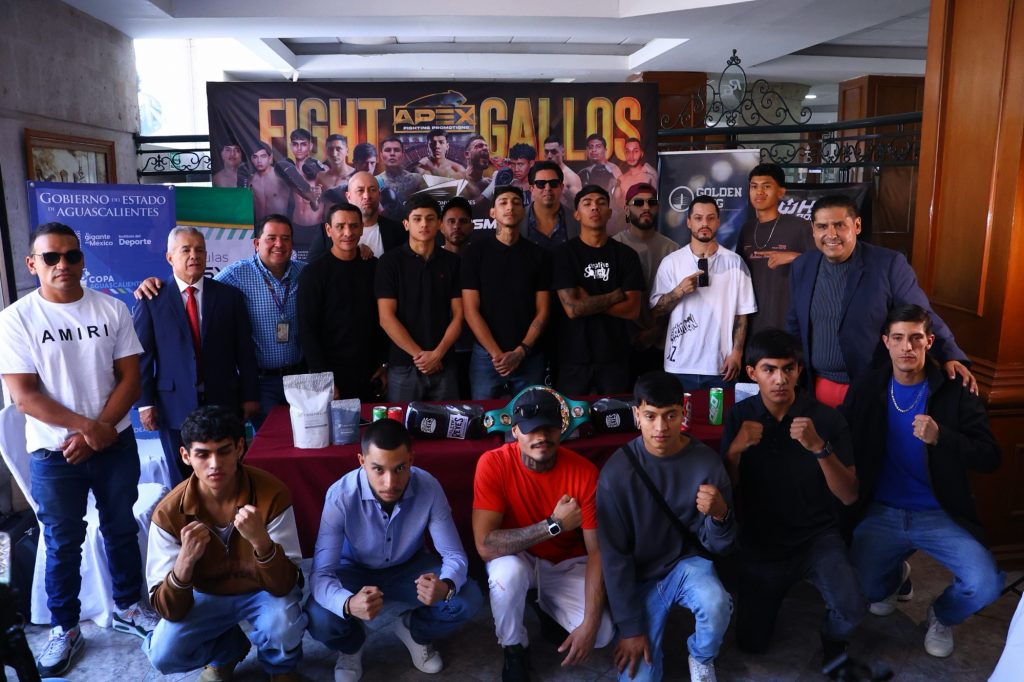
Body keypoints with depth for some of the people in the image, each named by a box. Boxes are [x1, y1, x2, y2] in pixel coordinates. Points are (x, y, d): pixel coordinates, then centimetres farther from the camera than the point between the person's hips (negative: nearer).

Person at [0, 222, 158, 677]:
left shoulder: (112, 310, -2)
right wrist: (87, 426, -16)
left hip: (116, 445, 2)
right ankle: (64, 629, 29)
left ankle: (128, 607, 34)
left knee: (121, 530, 15)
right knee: (62, 543, 11)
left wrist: (99, 430, -13)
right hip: (54, 453, -2)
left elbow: (130, 378, -2)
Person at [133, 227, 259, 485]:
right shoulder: (151, 299, 1)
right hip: (174, 407, -1)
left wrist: (250, 396, 3)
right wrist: (144, 403, -4)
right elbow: (142, 354, 0)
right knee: (183, 483, 10)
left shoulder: (230, 296, 4)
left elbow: (245, 350, 5)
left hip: (224, 404, 1)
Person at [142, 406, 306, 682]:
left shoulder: (272, 494, -27)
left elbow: (284, 585, -27)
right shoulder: (169, 512, -22)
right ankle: (228, 649, 12)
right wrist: (185, 560, -43)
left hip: (264, 590, -2)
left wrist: (261, 541, -47)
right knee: (163, 654, -23)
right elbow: (169, 610, -22)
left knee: (284, 629, -32)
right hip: (207, 595, 2)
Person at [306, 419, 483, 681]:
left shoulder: (429, 488, -28)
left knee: (469, 600, -22)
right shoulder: (341, 495, -32)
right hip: (356, 571, -1)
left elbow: (455, 555, -21)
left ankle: (413, 629, 12)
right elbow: (320, 574, -32)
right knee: (318, 619, -30)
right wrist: (348, 604, -55)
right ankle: (351, 645, 9)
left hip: (409, 567, 1)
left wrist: (446, 586, -46)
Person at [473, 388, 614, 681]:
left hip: (566, 564, 2)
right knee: (508, 572, -37)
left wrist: (590, 623, -27)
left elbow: (598, 550, -19)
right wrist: (554, 524, -34)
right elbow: (485, 545, -32)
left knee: (602, 634, -20)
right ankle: (514, 648, -4)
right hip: (517, 558, -1)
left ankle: (549, 605, 15)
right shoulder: (493, 464, -26)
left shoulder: (584, 472, -21)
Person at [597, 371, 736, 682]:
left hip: (688, 562, 1)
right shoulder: (617, 471, -20)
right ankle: (649, 626, 22)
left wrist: (720, 515, -30)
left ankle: (701, 657, 4)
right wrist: (630, 627, -11)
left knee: (716, 605, -31)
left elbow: (718, 546, -7)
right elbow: (614, 555, -13)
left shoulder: (707, 462, -15)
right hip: (641, 576, -1)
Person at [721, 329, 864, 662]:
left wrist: (820, 448, -32)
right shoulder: (739, 415, -7)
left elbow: (849, 496, -15)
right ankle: (783, 582, 36)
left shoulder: (827, 418, -13)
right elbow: (727, 490, -4)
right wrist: (736, 450, -24)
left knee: (851, 610, -28)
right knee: (751, 644, 8)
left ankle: (833, 641, 10)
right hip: (759, 543, 2)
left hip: (817, 537, -2)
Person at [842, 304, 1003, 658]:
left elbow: (990, 457, -8)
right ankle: (895, 576, 25)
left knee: (986, 584, -22)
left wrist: (941, 437, -24)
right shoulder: (866, 388, 1)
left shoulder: (955, 390, -4)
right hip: (881, 512, 1)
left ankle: (941, 615, 16)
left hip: (939, 515, -1)